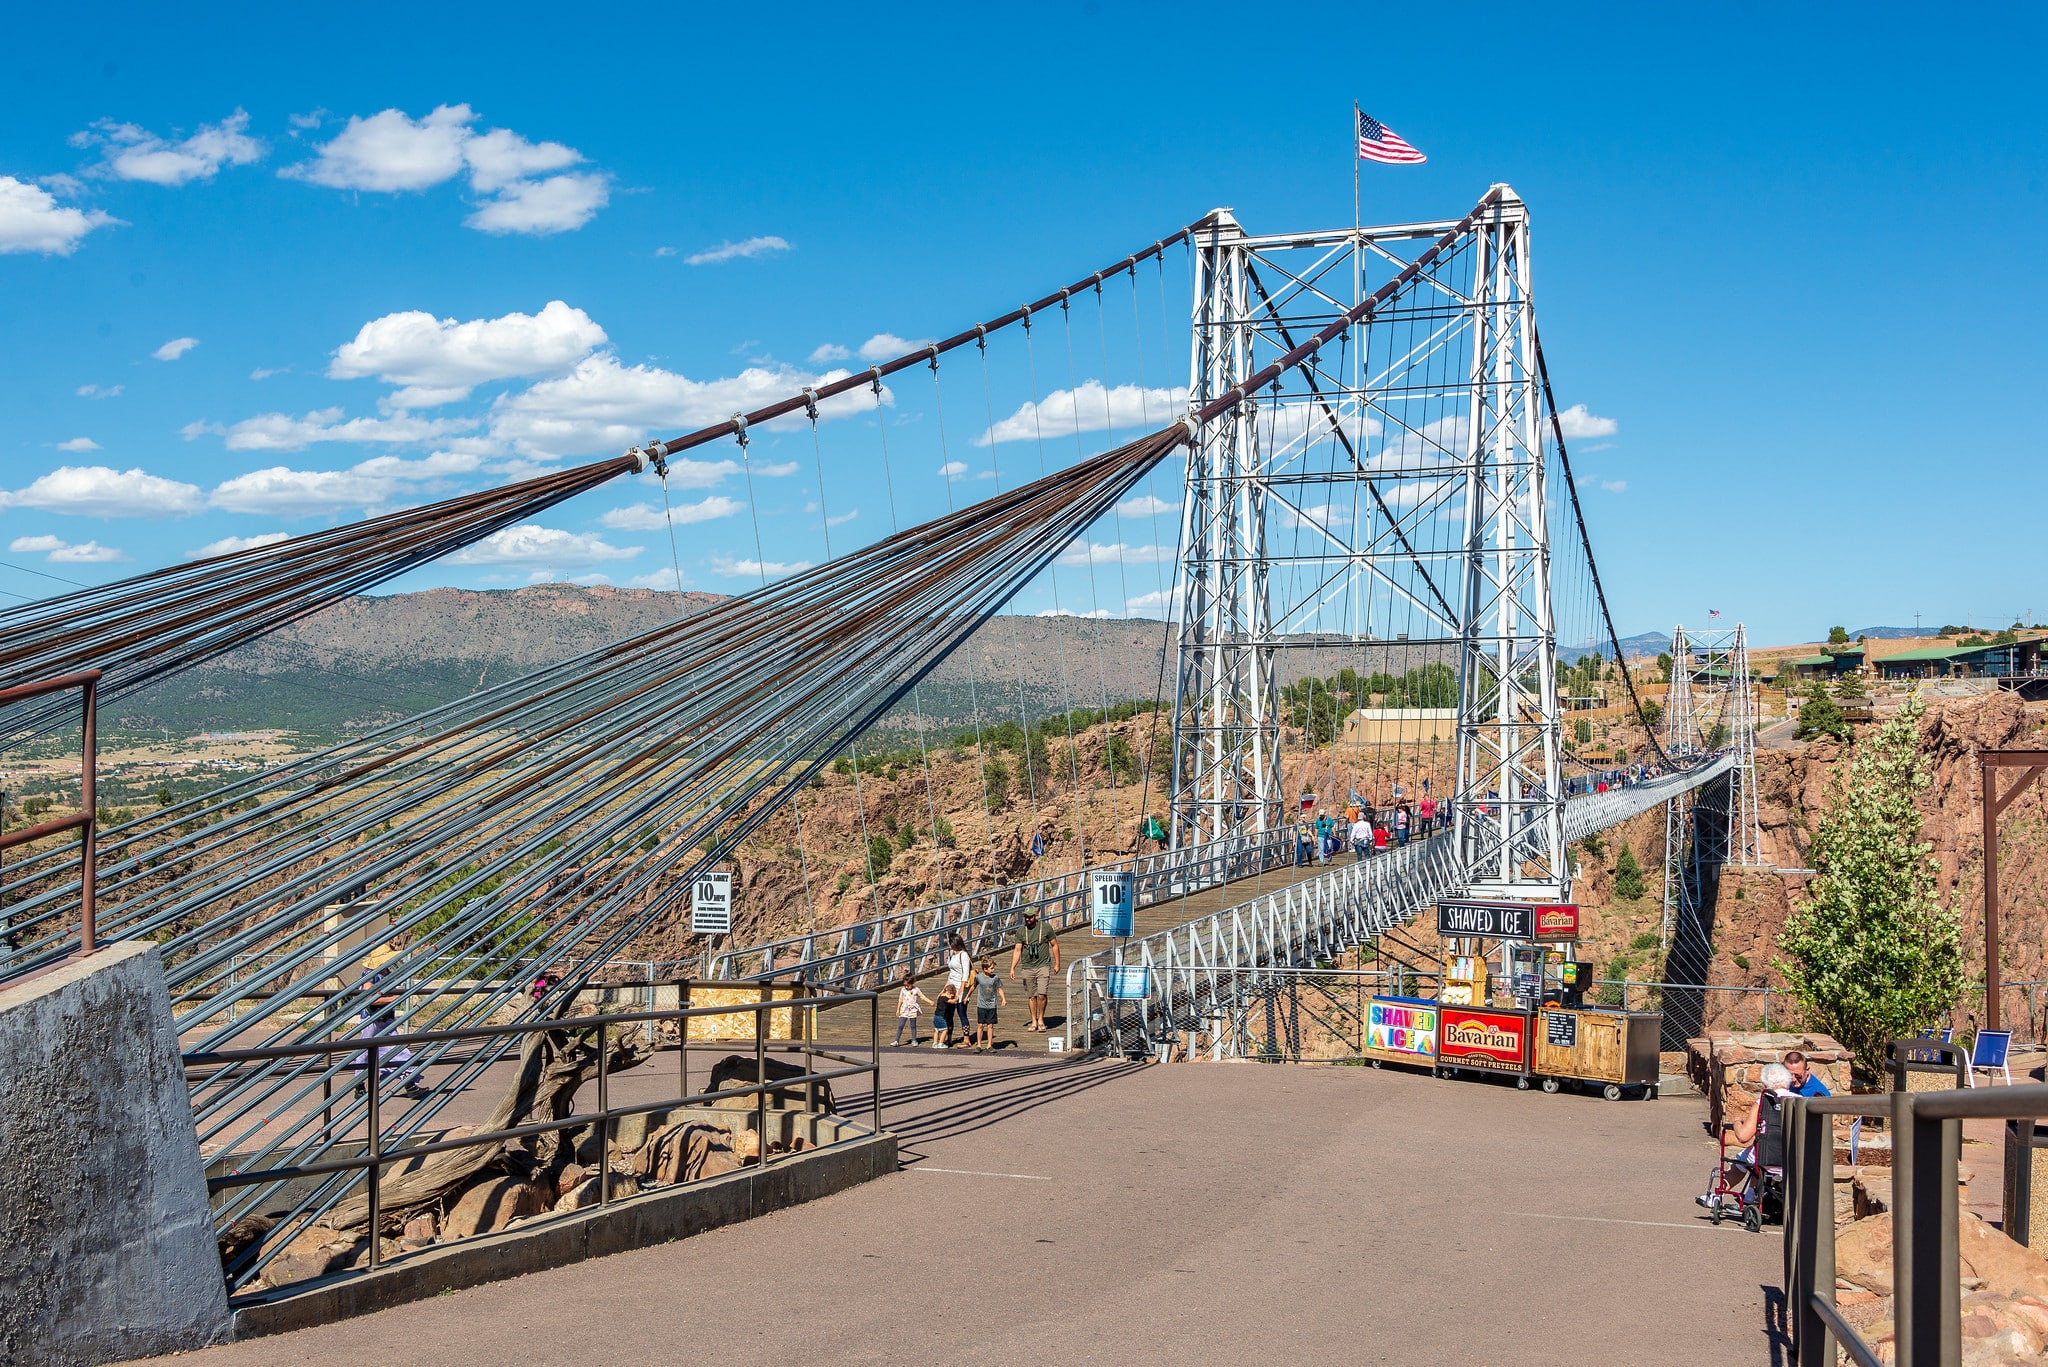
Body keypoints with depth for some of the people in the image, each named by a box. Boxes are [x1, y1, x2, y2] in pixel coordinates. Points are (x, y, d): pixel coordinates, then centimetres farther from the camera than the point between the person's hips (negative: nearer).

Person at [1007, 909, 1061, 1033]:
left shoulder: (1046, 928, -1)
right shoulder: (1021, 931, 4)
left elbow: (1054, 945, 7)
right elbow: (1017, 950, 5)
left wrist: (1057, 964, 5)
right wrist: (1012, 968, -2)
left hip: (1043, 967, -2)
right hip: (1027, 968, 2)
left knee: (1041, 995, -11)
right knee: (1031, 996, 6)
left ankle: (1041, 1020, 6)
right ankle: (1034, 1022, 17)